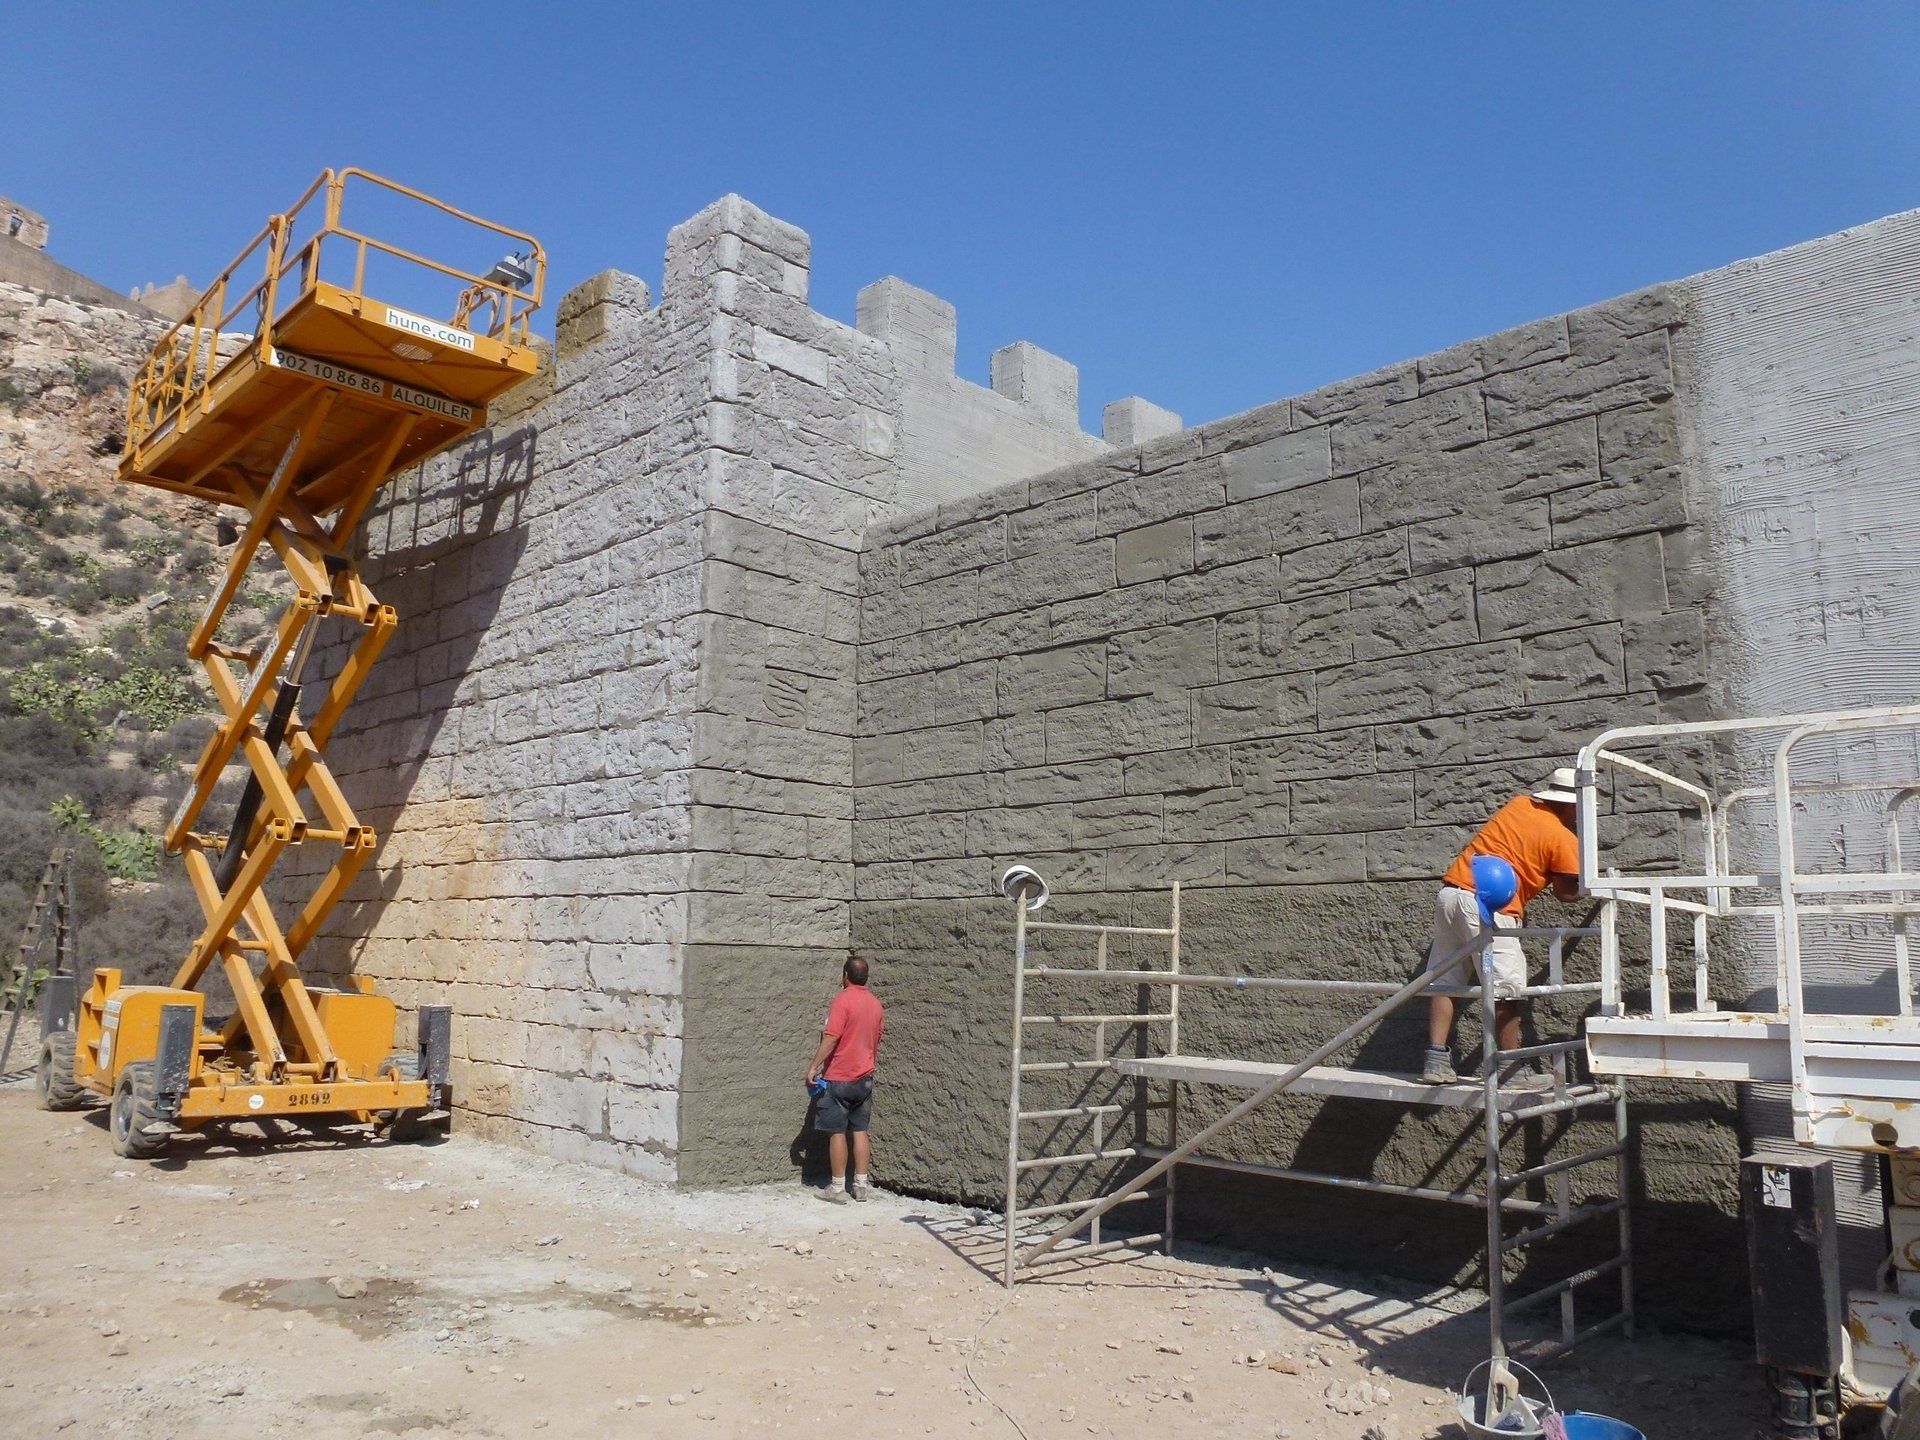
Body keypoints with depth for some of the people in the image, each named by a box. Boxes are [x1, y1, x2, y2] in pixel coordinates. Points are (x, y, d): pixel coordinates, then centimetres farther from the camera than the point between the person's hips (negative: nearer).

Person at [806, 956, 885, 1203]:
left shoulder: (844, 999, -14)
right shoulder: (876, 1004, 8)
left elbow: (831, 1038, -20)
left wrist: (813, 1067, -15)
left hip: (839, 1078, -6)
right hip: (865, 1076, 6)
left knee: (837, 1132, 1)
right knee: (860, 1131, 10)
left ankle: (837, 1188, 5)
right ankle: (861, 1185, 13)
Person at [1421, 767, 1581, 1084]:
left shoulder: (1518, 803, 16)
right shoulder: (1564, 839, -1)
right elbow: (1566, 892, 7)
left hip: (1450, 891, 7)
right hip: (1486, 907, -7)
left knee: (1444, 982, 8)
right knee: (1506, 989, 0)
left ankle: (1436, 1060, 7)